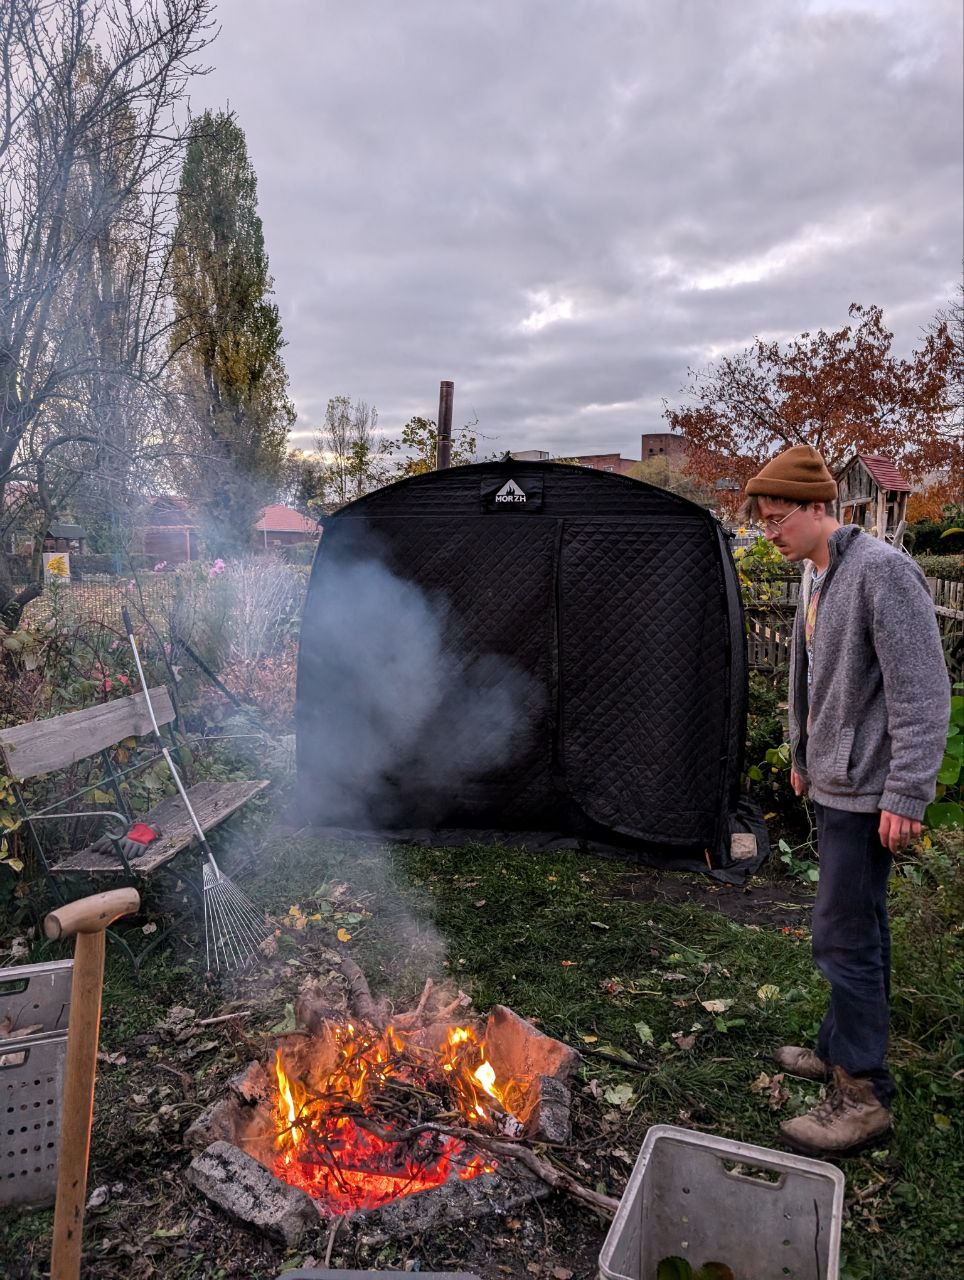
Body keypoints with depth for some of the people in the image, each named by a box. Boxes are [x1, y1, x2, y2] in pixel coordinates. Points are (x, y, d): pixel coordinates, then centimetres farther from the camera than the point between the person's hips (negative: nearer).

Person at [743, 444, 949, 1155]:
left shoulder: (881, 570, -17)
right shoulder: (815, 576, 12)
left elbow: (924, 689, -21)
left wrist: (907, 794, -22)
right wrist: (803, 756, 25)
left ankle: (864, 1093, 12)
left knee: (845, 938, -3)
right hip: (834, 783, 9)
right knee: (857, 930, 19)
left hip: (867, 791, -9)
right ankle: (843, 1050, 33)